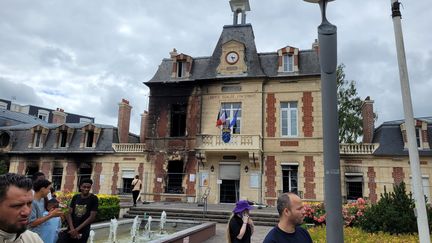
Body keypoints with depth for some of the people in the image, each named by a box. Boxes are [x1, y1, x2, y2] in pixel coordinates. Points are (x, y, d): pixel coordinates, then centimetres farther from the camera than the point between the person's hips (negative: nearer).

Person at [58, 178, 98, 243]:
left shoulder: (93, 199, -7)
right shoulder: (75, 197, 5)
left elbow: (92, 217, -11)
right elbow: (69, 213, 1)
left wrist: (77, 229, -13)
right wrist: (72, 229, -13)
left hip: (83, 231, -3)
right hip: (70, 229, 3)